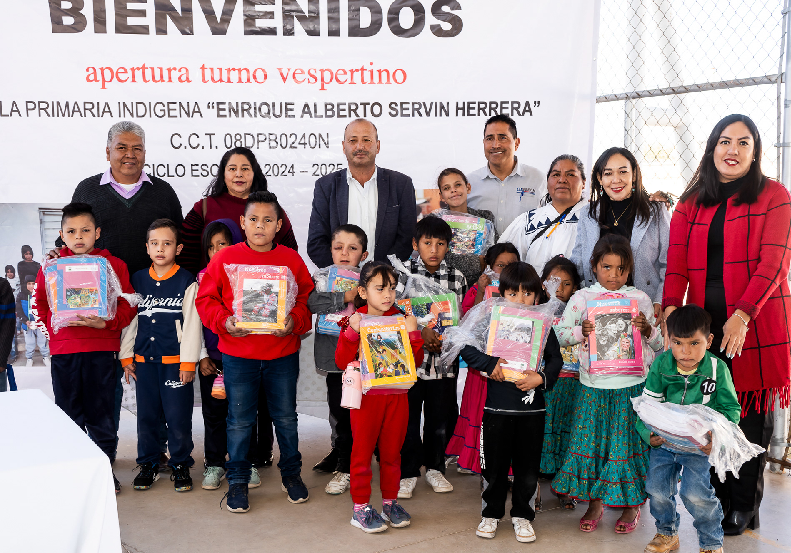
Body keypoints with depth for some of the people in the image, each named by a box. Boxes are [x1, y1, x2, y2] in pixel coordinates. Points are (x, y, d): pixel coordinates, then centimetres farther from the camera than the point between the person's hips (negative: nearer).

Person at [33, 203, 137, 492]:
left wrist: (105, 323, -17)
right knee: (69, 412, 10)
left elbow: (127, 305, -2)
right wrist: (53, 326, 0)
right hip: (63, 349, 2)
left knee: (101, 412, 6)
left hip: (101, 349, -1)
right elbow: (40, 303, 14)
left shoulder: (113, 265, 2)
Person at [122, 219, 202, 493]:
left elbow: (192, 324, -6)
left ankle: (181, 465, 16)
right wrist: (126, 356, 9)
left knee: (178, 414, 1)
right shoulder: (138, 280, 8)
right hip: (144, 360, 4)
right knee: (146, 413, 11)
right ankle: (148, 464, 25)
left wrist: (188, 362, -9)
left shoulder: (187, 282, -4)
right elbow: (130, 319, 12)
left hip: (175, 360, -4)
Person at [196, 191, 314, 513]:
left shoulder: (292, 260, 1)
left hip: (283, 355, 1)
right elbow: (206, 299, 1)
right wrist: (224, 322, -14)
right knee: (240, 421, 7)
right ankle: (237, 481, 23)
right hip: (238, 355, -1)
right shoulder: (224, 258, -2)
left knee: (286, 417, 12)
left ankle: (291, 473, 32)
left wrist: (294, 322, -13)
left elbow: (308, 301, 4)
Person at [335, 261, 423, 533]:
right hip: (366, 396, -3)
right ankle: (360, 508, 15)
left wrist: (413, 333, -10)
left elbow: (416, 361, 3)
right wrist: (352, 332, -21)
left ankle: (390, 503, 26)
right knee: (362, 451, 4)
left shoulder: (401, 320, 4)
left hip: (396, 395, 3)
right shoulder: (355, 320, -4)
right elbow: (342, 361, -10)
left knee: (392, 451, 12)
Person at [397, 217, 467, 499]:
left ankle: (434, 467, 33)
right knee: (408, 417, 5)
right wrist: (421, 330, -18)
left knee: (441, 418, 12)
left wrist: (447, 339, -10)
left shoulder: (457, 277, 4)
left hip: (444, 360, 2)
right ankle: (408, 472, 21)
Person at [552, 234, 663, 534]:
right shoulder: (582, 298, 3)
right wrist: (581, 332, -13)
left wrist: (648, 329, -11)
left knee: (627, 440, 3)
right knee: (592, 439, 4)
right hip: (594, 385, 1)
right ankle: (595, 502, 22)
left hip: (632, 384, 0)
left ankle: (632, 505, 20)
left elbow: (659, 343, 9)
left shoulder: (640, 298, 5)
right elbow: (560, 333, 5)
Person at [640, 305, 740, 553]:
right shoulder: (661, 364, -8)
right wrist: (648, 432, -19)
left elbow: (731, 408, -6)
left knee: (695, 493, -13)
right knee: (656, 488, 1)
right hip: (664, 440, 3)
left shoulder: (717, 369, -12)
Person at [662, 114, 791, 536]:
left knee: (751, 414, 4)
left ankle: (743, 508, 17)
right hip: (704, 325, 3)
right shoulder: (692, 203, 13)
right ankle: (716, 498, 20)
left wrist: (742, 315, -19)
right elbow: (677, 263, 3)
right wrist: (671, 308, -14)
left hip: (755, 325, -3)